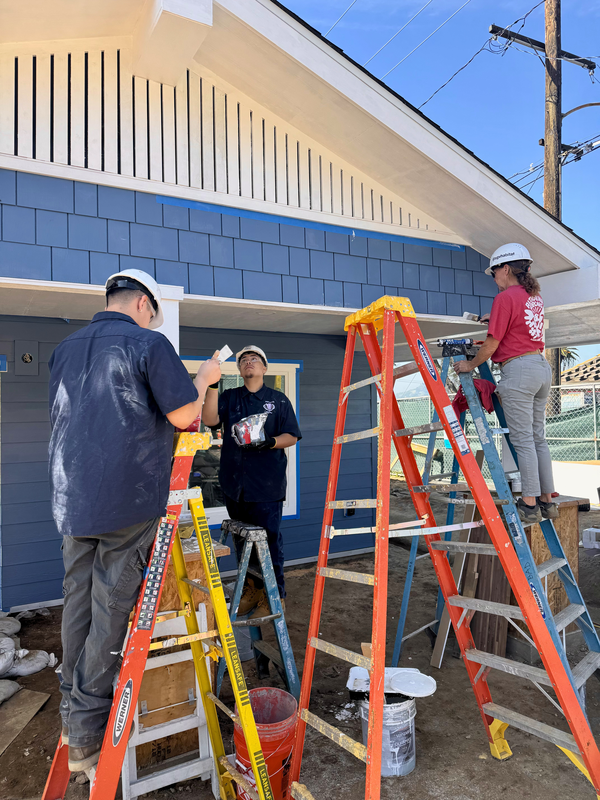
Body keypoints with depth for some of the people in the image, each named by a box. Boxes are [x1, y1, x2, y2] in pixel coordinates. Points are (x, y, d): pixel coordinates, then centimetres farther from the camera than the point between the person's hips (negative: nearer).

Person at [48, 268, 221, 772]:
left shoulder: (66, 349, 15)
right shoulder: (149, 343, -6)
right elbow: (183, 415, -10)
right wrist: (204, 379, 7)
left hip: (72, 499, 7)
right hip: (127, 502, -6)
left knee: (78, 604, 14)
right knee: (110, 613, 2)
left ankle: (73, 718, 26)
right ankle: (87, 735, 10)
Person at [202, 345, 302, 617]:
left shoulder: (278, 400, 8)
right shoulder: (228, 397, 14)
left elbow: (291, 436, 3)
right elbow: (209, 419, -4)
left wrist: (271, 441, -17)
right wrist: (213, 385, -13)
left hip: (267, 485, -3)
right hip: (234, 483, 3)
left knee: (269, 540, -1)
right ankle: (251, 589, 28)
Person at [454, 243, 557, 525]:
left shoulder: (505, 297, -10)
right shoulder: (535, 296, 16)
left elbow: (491, 345, -11)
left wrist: (470, 365, 3)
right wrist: (495, 318, 34)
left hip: (518, 370, -8)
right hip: (542, 366, 9)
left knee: (523, 440, -5)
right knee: (538, 437, 12)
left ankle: (529, 504, -1)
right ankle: (547, 500, 17)